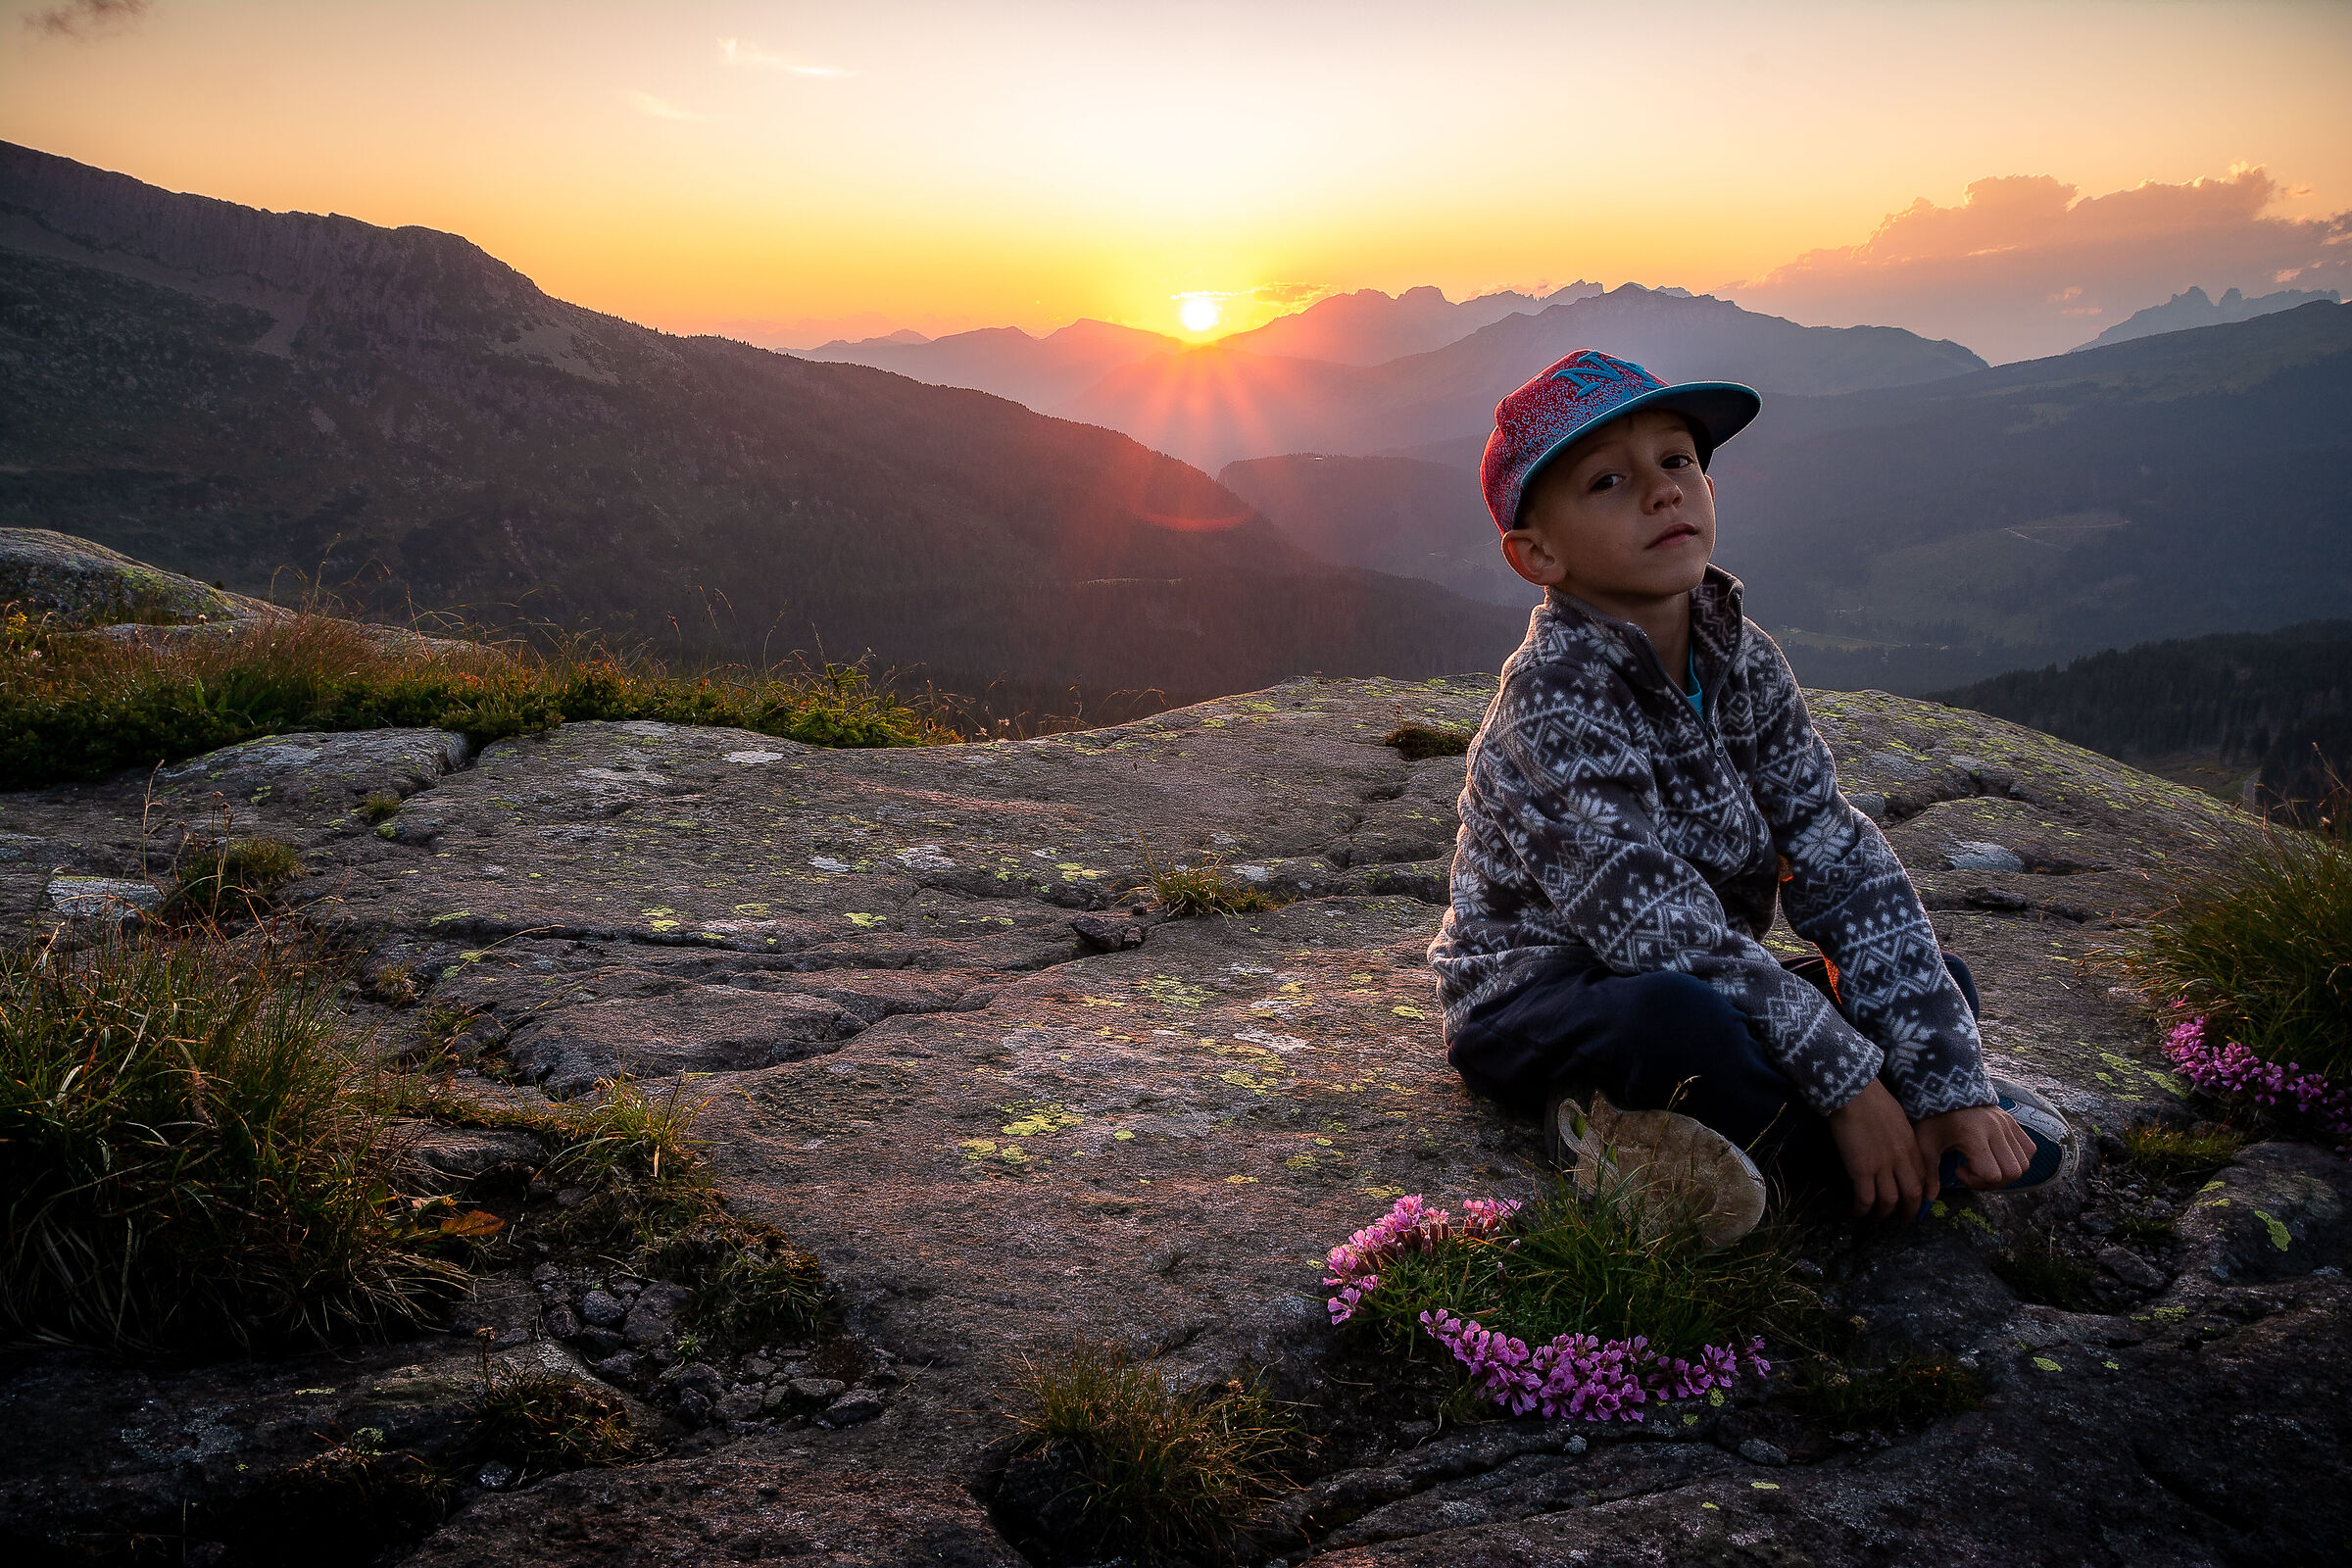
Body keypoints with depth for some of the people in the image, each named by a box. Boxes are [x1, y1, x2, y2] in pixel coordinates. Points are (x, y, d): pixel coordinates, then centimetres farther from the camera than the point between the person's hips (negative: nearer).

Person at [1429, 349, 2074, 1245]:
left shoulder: (1741, 662, -2)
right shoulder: (1555, 692, -24)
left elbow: (1841, 866, -7)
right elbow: (1657, 927, -29)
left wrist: (1950, 1086, -13)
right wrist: (1848, 1083, -26)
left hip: (1706, 991, 8)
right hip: (1536, 1003, -7)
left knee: (1938, 983, 3)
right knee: (1674, 1013, -37)